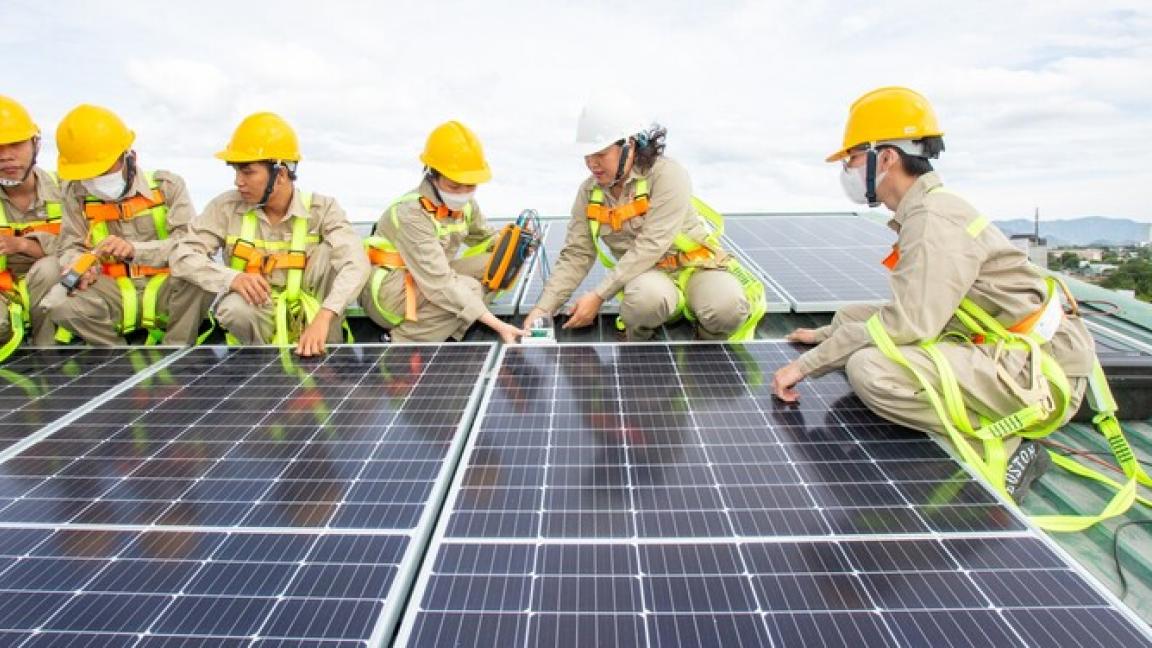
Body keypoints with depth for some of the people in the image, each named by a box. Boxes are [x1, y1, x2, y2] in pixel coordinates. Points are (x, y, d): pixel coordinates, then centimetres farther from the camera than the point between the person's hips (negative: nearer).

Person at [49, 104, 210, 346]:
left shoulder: (166, 185, -2)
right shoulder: (77, 194, 5)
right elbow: (70, 249, 7)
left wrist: (134, 249, -27)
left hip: (166, 290, -1)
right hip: (116, 296, 2)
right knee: (61, 307, -28)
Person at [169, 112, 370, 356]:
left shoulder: (321, 209, -11)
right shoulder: (228, 207, -6)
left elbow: (356, 264, -26)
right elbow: (183, 256, -8)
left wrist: (322, 318, -42)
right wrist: (232, 278, -30)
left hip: (307, 316, 0)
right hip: (257, 313, 0)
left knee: (329, 251, -22)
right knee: (236, 309, -35)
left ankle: (324, 348, -14)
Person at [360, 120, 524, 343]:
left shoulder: (465, 204, -4)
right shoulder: (411, 213, -26)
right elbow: (439, 284, -33)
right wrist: (497, 325, -38)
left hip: (430, 277, 8)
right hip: (386, 288, -8)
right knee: (469, 289, -29)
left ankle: (448, 333, -16)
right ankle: (403, 342, -15)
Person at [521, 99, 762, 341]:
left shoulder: (667, 174, -15)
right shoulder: (589, 192, 2)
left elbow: (650, 246, -22)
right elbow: (576, 256, 1)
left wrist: (599, 296, -25)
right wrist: (543, 307, -12)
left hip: (694, 265, -2)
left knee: (726, 308, -35)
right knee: (643, 298, -36)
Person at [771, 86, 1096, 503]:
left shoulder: (934, 219, -19)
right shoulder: (925, 212, 11)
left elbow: (908, 325, -28)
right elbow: (912, 310, 17)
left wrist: (807, 364, -20)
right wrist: (826, 335, 19)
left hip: (1039, 372, -10)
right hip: (1000, 351, 10)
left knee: (872, 369, -30)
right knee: (852, 317, 10)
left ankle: (1000, 451, -10)